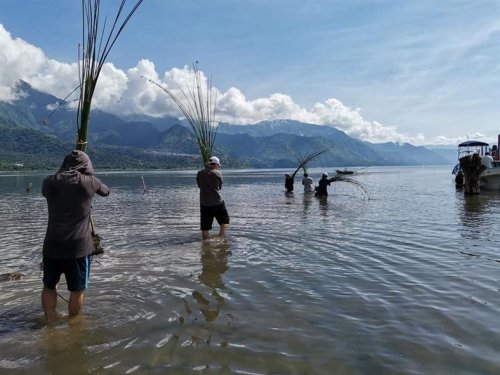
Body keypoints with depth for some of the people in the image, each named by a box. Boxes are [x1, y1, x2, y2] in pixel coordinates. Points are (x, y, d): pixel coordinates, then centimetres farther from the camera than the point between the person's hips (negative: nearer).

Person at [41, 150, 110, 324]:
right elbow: (106, 192, 15)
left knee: (49, 286, 21)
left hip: (52, 245, 3)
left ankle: (50, 323, 26)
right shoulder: (89, 182, -5)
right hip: (78, 246, -3)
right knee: (77, 290, 12)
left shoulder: (49, 182, 2)